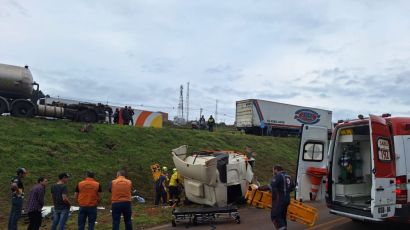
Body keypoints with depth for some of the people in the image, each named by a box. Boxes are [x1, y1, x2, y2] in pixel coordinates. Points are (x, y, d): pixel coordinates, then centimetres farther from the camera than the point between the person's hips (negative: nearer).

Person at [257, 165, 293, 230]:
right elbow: (292, 187, 25)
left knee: (275, 216, -4)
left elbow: (270, 187, -24)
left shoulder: (278, 176, -14)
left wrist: (259, 188, -18)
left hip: (279, 200, -9)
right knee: (282, 217, 17)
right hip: (287, 199, 9)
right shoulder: (288, 176, 13)